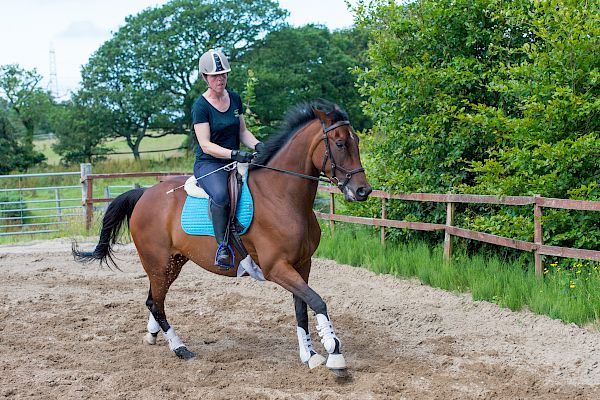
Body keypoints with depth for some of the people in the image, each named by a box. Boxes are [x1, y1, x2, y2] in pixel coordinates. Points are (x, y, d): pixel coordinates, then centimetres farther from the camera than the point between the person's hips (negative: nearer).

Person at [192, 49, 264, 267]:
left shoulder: (235, 99, 10)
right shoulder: (201, 106, -9)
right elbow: (206, 145, -15)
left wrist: (257, 145, -5)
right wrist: (234, 154, -28)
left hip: (235, 162, 6)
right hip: (208, 164, -6)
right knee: (221, 194, -38)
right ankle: (222, 245, -28)